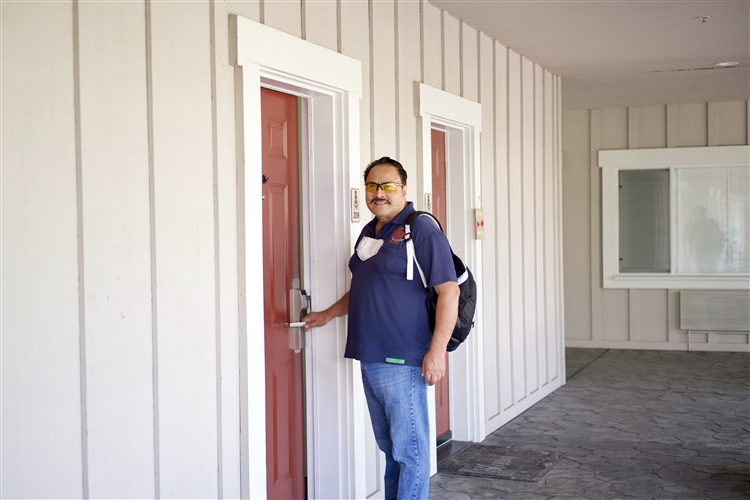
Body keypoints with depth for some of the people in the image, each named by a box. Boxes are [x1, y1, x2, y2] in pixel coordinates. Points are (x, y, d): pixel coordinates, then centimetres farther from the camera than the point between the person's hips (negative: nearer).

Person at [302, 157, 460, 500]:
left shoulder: (421, 231, -10)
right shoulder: (368, 233, 16)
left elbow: (449, 291, -16)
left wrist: (437, 350, -21)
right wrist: (328, 314, 29)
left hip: (402, 362, -8)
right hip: (369, 358, 8)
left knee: (409, 448, -2)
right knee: (389, 446, 16)